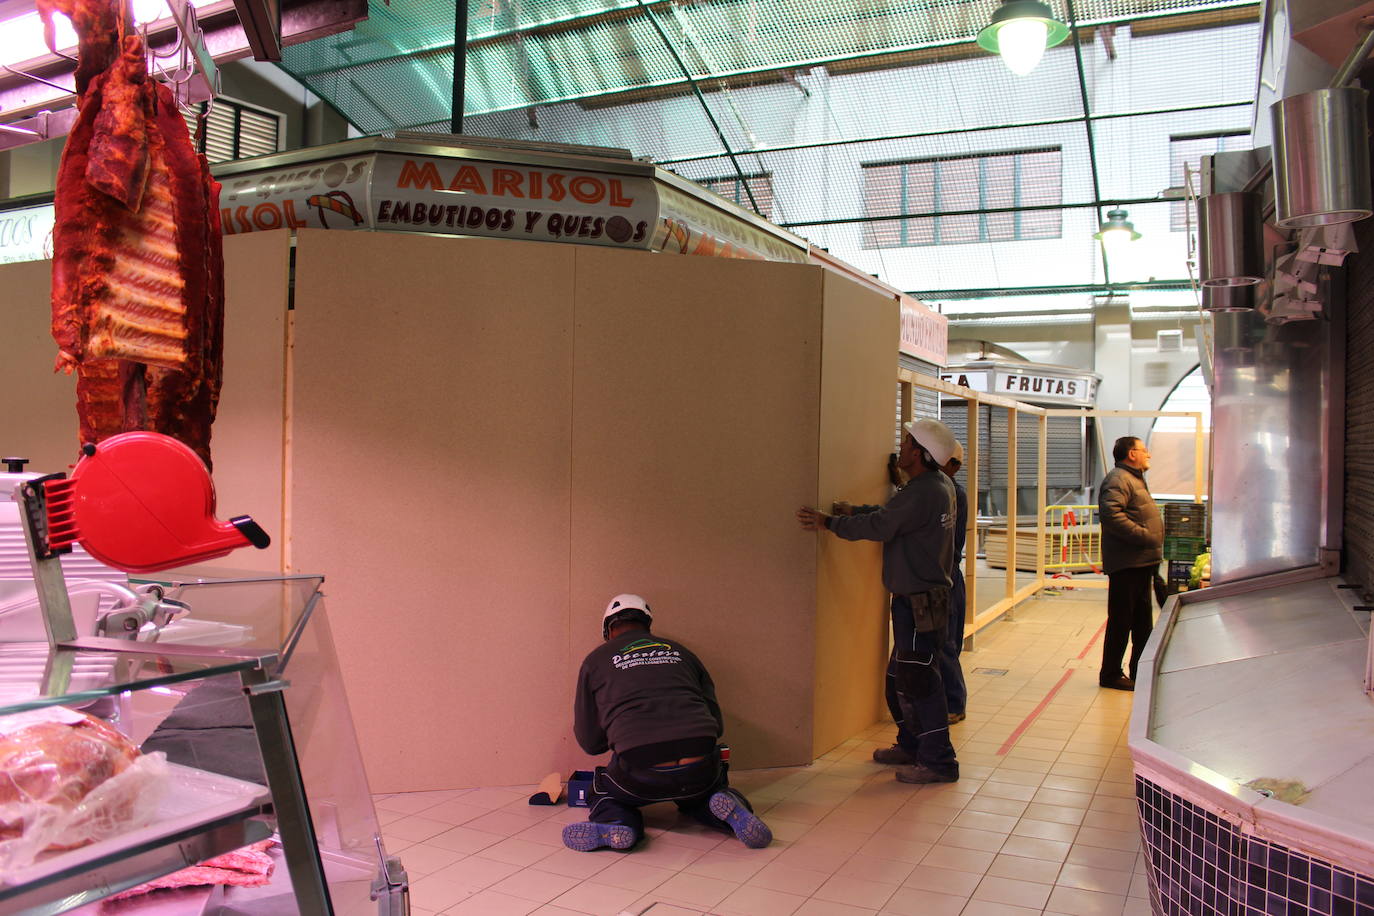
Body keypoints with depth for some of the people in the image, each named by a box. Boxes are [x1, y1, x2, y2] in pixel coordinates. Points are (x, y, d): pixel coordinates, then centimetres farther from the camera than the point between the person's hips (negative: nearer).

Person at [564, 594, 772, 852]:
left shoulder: (596, 660, 14)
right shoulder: (681, 652, 21)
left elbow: (589, 742, 18)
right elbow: (718, 725, 21)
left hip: (641, 774, -3)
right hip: (700, 770, 3)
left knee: (602, 794, 29)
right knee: (696, 794, 37)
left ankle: (616, 821, -5)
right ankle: (727, 808, 3)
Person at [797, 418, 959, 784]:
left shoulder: (921, 493, -22)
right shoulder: (940, 485, 10)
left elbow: (878, 526, -23)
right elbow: (892, 516, 16)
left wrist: (829, 522, -13)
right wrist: (852, 513, 10)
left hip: (919, 601, -10)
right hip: (921, 598, 10)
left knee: (918, 680, -4)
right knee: (900, 676, 19)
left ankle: (937, 761, 4)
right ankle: (911, 745, 30)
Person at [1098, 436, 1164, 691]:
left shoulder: (1135, 479, 22)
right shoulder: (1117, 480, -13)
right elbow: (1111, 515, -29)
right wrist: (1145, 536, -25)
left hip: (1142, 563, 11)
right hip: (1126, 563, -11)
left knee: (1143, 622, 16)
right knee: (1121, 621, -4)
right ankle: (1111, 675, 5)